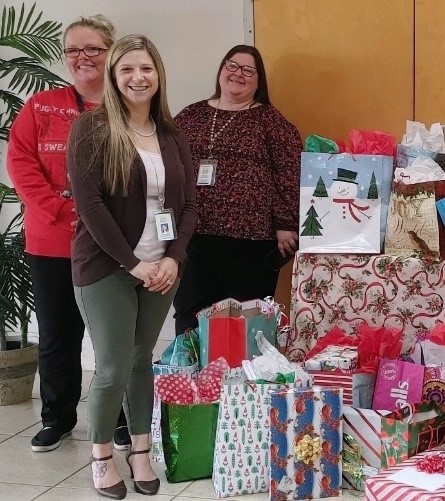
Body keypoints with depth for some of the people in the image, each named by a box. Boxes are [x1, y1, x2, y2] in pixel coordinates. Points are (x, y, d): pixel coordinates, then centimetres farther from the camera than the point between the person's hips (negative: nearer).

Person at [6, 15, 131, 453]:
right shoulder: (41, 107, 6)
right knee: (57, 335, 11)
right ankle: (57, 417, 28)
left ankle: (123, 418, 23)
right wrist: (63, 211, -14)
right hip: (52, 245, 2)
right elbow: (20, 162, -2)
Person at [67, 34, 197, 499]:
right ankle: (101, 454, 21)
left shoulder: (172, 134, 8)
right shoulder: (91, 127, -7)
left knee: (143, 360, 11)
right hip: (106, 268, -4)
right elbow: (88, 203, -14)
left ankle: (140, 449, 27)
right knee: (113, 368, -1)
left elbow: (188, 204, 8)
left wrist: (173, 258, -7)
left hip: (161, 266, 4)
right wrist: (132, 263, -15)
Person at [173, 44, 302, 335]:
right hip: (192, 234, 3)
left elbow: (290, 174, -2)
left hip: (250, 237, -3)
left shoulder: (269, 119, 4)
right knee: (189, 320, 5)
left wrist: (286, 226, -9)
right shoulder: (190, 116, 14)